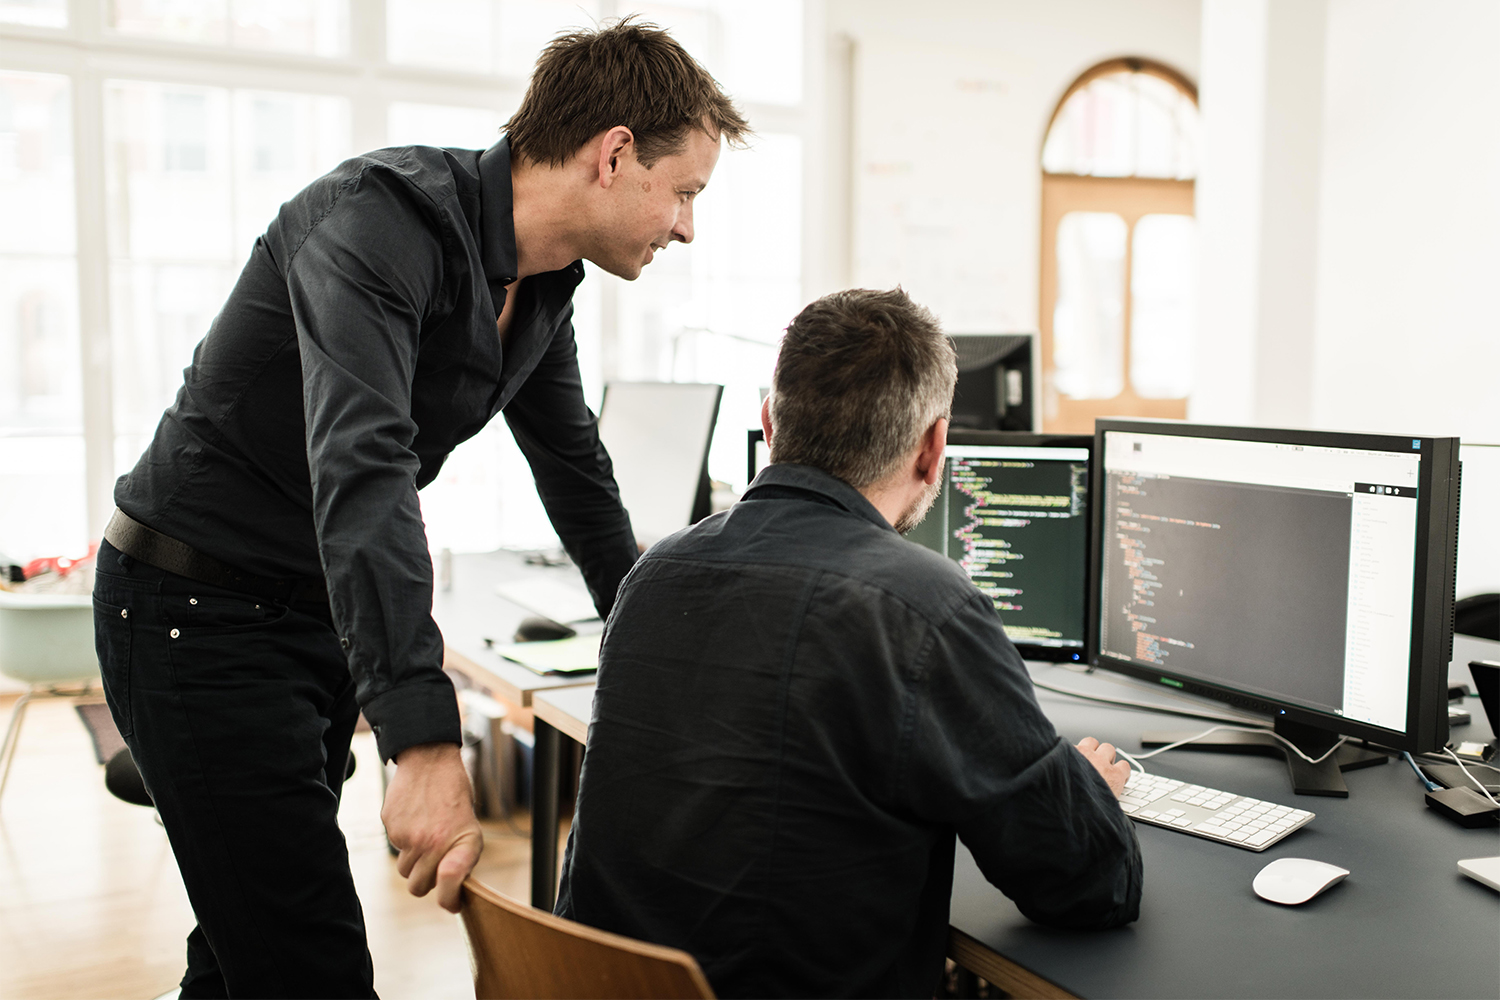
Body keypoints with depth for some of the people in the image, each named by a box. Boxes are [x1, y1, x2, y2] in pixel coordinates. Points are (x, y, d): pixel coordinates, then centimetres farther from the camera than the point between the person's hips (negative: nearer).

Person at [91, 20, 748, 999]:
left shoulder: (542, 283, 4)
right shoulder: (381, 219, -24)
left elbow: (575, 467, 17)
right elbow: (362, 466, -37)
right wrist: (426, 746, -44)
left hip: (320, 615, 8)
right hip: (199, 612, -8)